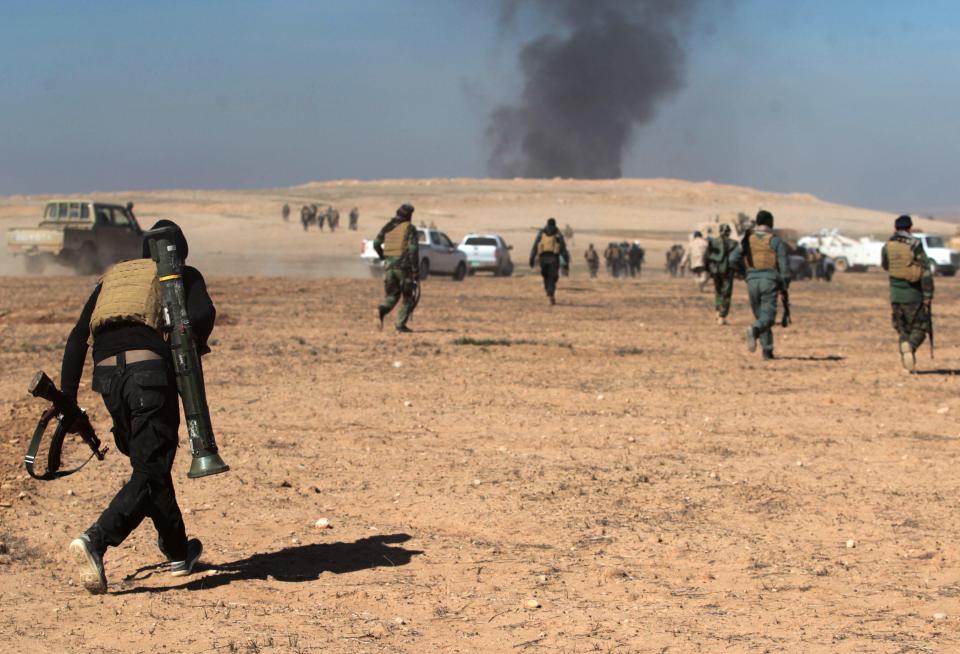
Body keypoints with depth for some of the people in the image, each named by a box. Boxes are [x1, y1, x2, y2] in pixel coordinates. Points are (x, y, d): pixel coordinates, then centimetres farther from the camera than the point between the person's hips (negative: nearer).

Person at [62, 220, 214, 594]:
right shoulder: (184, 275, 17)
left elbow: (78, 338, 17)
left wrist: (67, 399, 13)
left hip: (106, 374, 5)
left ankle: (178, 552, 32)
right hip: (150, 369, -5)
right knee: (150, 473, -4)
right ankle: (95, 541, -26)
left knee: (149, 463, 21)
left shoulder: (112, 276, 29)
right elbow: (202, 314, -6)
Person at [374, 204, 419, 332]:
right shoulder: (409, 228, -4)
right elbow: (413, 249, -12)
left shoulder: (388, 227, 11)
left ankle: (382, 310, -17)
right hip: (404, 264, -4)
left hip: (389, 264, 4)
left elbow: (376, 243, 7)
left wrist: (383, 257, 23)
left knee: (392, 295, 15)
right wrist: (416, 271, -9)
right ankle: (401, 325, -2)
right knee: (409, 297, 8)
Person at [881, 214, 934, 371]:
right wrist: (928, 296, -11)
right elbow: (926, 272, -15)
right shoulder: (915, 245, -11)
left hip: (896, 293, 4)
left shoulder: (887, 247, 1)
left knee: (903, 329, 17)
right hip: (914, 294, -3)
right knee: (919, 328, 4)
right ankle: (910, 346, -24)